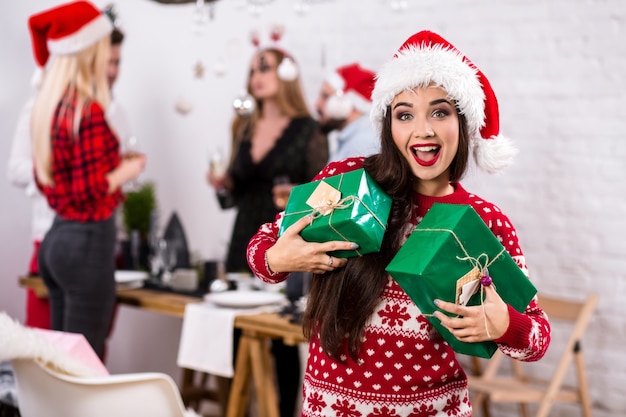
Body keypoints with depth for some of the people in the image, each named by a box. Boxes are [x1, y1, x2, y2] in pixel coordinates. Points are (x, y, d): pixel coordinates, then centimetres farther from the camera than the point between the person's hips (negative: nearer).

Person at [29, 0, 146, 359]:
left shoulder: (48, 104, 8)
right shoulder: (88, 110, -18)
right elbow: (88, 192, -20)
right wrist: (126, 171, -4)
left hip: (57, 238, 9)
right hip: (88, 240, -9)